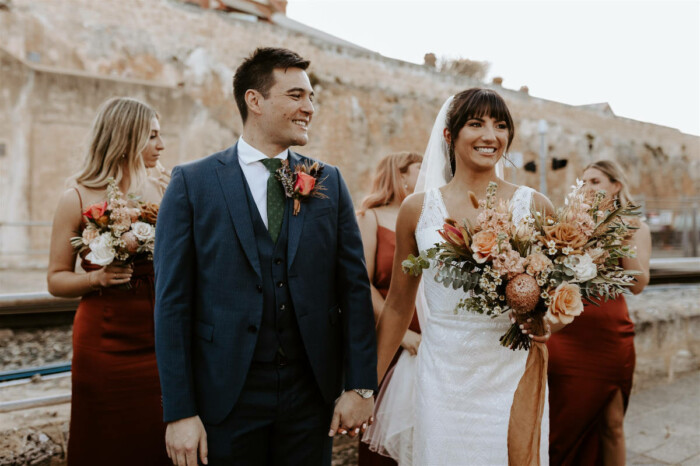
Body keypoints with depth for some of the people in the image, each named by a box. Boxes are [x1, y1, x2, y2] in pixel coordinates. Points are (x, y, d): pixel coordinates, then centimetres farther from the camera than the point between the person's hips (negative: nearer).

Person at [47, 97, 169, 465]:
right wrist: (97, 278, -16)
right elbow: (56, 279, 1)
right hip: (105, 341, -2)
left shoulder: (161, 190, 5)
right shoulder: (78, 199, -3)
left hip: (160, 336, 3)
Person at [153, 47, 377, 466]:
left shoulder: (330, 183, 4)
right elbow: (173, 301, -6)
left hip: (312, 396, 3)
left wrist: (360, 386, -3)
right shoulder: (192, 183, -4)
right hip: (225, 398, -2)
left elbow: (355, 286, 2)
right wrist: (180, 413, -8)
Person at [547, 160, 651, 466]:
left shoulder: (635, 228, 5)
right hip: (567, 334, 1)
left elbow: (637, 285, -8)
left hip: (610, 335, -1)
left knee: (611, 425, 9)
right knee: (564, 422, 9)